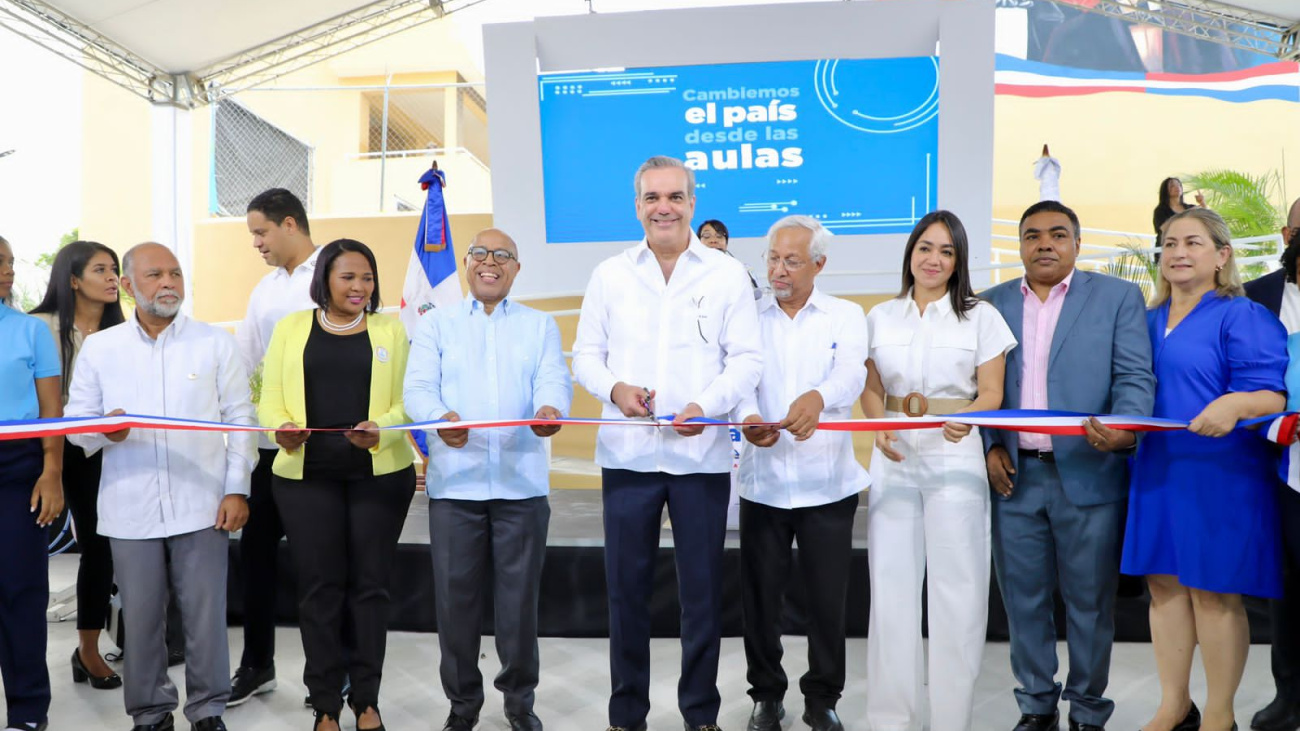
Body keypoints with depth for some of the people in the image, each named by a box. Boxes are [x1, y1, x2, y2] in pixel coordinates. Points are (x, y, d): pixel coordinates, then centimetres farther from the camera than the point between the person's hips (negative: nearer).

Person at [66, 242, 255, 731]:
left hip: (202, 506, -1)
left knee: (206, 615, 3)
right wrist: (104, 431, -17)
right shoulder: (98, 348, 7)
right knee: (140, 618, 8)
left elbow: (239, 420, 3)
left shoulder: (216, 343, 4)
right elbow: (76, 423, 7)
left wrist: (237, 489, -4)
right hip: (130, 511, 1)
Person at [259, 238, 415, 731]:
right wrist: (281, 427, -17)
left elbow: (406, 400, 0)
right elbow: (271, 396, 4)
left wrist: (380, 430, -20)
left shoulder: (390, 330, 8)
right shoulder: (291, 327, 10)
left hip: (380, 473, 0)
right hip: (306, 474, 0)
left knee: (370, 584, 6)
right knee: (319, 587, 5)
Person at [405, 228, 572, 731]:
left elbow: (554, 381, -2)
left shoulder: (541, 325, 13)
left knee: (519, 596, 6)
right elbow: (418, 387, -1)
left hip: (522, 480, 0)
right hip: (454, 480, 0)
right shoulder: (436, 324, 12)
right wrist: (441, 417, -24)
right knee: (455, 596, 5)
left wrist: (549, 409, -26)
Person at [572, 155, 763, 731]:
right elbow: (586, 354, 8)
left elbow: (747, 359, 0)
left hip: (702, 454, -1)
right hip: (627, 452, 1)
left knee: (702, 589, 7)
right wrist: (614, 387, -13)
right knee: (626, 587, 8)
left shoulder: (727, 274, 4)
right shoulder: (610, 274, 9)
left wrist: (707, 406, -17)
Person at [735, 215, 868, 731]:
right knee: (760, 596, 9)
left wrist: (818, 397, -40)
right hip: (763, 483, 1)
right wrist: (748, 418, -32)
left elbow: (851, 372, -17)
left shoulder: (846, 316, 2)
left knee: (828, 599, 7)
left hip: (828, 484, -1)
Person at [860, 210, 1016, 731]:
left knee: (956, 586, -1)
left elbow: (991, 394, 3)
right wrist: (879, 429, -7)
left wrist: (966, 418, -19)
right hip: (895, 458, 2)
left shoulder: (981, 317, 5)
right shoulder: (881, 317, 11)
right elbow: (870, 389, 12)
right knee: (892, 584, 2)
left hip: (956, 457, -2)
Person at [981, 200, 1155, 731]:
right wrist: (990, 446, -2)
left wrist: (1124, 428, -23)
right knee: (1023, 599, 10)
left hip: (1088, 474, -2)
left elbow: (1135, 378, -4)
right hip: (1014, 475, 2)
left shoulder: (1118, 297, 3)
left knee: (1090, 601, 8)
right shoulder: (993, 303, 10)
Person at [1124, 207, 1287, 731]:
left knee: (1214, 591, 1)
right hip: (1158, 470, 6)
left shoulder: (1243, 317, -5)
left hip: (1219, 473, -6)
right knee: (1165, 585, 10)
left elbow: (1272, 396, -13)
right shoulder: (1149, 321, 13)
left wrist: (1235, 404, -32)